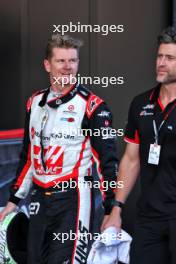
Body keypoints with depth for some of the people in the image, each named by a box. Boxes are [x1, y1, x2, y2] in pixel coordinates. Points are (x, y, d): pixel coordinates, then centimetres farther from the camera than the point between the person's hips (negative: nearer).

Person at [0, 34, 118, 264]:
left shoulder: (92, 106, -8)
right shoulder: (35, 103, 11)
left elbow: (107, 159, -10)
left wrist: (111, 211, -14)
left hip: (74, 198, -6)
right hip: (39, 199, 6)